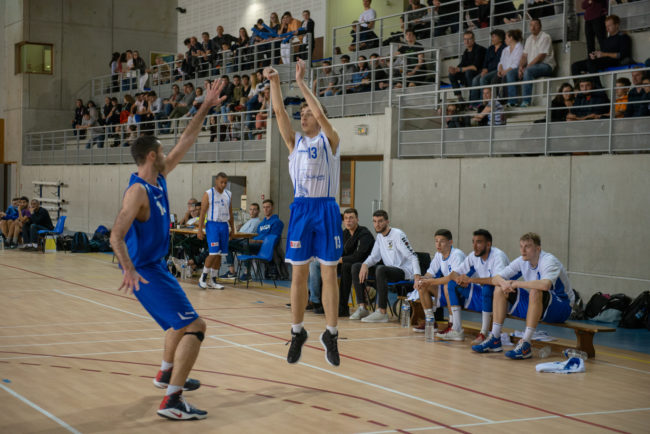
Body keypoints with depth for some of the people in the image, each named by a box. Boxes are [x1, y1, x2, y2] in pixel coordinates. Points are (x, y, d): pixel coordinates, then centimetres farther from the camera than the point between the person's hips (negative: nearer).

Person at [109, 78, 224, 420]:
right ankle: (171, 400, -20)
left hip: (156, 266, 11)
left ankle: (167, 374, 50)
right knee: (194, 326, -17)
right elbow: (116, 236, -29)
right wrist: (129, 270, -41)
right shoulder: (138, 191, -22)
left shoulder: (159, 178, 5)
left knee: (180, 320, 30)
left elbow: (185, 143, 12)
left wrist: (205, 108, 12)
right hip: (144, 270, -11)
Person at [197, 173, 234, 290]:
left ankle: (212, 281, 13)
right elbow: (202, 213, -7)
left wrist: (232, 228, 15)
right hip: (212, 225, -6)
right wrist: (200, 230, -12)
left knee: (220, 255, 5)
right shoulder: (208, 194, -5)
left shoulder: (228, 194, 11)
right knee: (214, 253, -14)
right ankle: (203, 277, 1)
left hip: (224, 225, 6)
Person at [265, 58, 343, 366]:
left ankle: (331, 335, 8)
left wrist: (301, 82, -14)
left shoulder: (330, 139, 2)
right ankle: (297, 333, 15)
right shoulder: (295, 141, 12)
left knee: (329, 274, 0)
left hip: (326, 210, -3)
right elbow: (279, 112, 2)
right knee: (298, 274, 5)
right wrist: (274, 82, -8)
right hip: (301, 209, 3)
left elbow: (320, 113, -15)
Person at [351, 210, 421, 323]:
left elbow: (412, 256, -19)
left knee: (380, 269, -39)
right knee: (356, 267, 0)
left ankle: (382, 312, -37)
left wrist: (417, 276, -34)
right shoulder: (380, 236, 12)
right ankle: (362, 307, -4)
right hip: (389, 271, 9)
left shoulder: (397, 235, -13)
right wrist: (365, 264, -11)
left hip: (404, 272, -9)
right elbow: (374, 257, 13)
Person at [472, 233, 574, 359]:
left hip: (562, 307, -7)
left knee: (536, 291, -38)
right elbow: (495, 278, 1)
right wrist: (503, 282, -25)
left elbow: (545, 285, -43)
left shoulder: (549, 261, -22)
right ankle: (495, 339, -5)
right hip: (535, 303, 7)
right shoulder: (522, 261, -1)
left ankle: (525, 344, -36)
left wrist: (516, 283, -31)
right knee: (500, 288, -3)